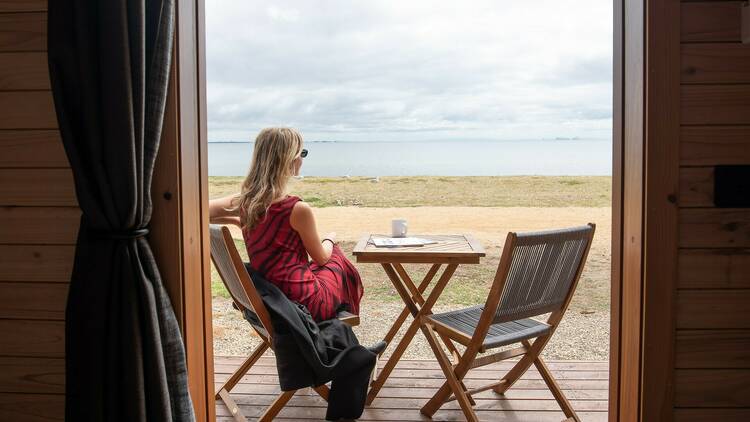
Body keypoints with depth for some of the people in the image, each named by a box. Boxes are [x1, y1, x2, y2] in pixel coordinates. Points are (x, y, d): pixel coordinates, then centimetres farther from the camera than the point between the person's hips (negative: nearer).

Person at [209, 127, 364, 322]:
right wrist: (329, 239, 15)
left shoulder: (245, 200, -6)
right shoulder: (298, 209, -23)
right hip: (303, 303, -6)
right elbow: (321, 258, -7)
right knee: (337, 258, 25)